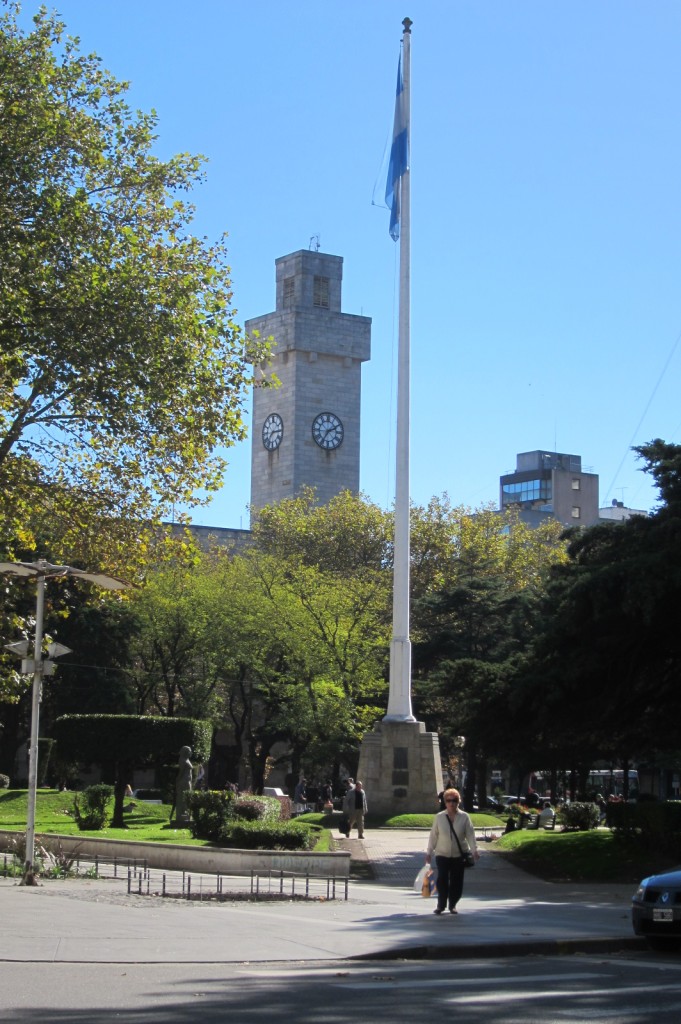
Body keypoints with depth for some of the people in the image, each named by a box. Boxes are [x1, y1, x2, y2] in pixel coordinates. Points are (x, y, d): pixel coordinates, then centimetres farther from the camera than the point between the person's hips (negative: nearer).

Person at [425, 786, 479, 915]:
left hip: (459, 855, 0)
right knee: (442, 880, -4)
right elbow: (433, 835, 5)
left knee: (457, 881, 4)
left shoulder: (464, 817, -1)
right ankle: (441, 905, 7)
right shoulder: (439, 817, 2)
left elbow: (470, 834, -3)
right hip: (442, 854, 0)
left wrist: (474, 850, -14)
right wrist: (429, 852, 5)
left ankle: (452, 905, 18)